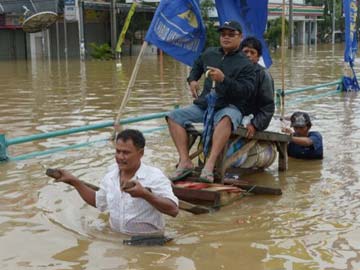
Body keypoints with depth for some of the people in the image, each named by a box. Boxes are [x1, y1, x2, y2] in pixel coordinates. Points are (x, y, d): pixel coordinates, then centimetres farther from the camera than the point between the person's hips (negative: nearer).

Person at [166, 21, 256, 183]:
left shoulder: (245, 64, -4)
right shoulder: (210, 54, 14)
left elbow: (247, 91, -17)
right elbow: (197, 65, 37)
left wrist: (223, 79, -26)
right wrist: (192, 80, 16)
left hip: (230, 107, -6)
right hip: (203, 105, 6)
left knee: (225, 119, -42)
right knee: (174, 116, -13)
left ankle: (210, 164, -48)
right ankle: (185, 162, -24)